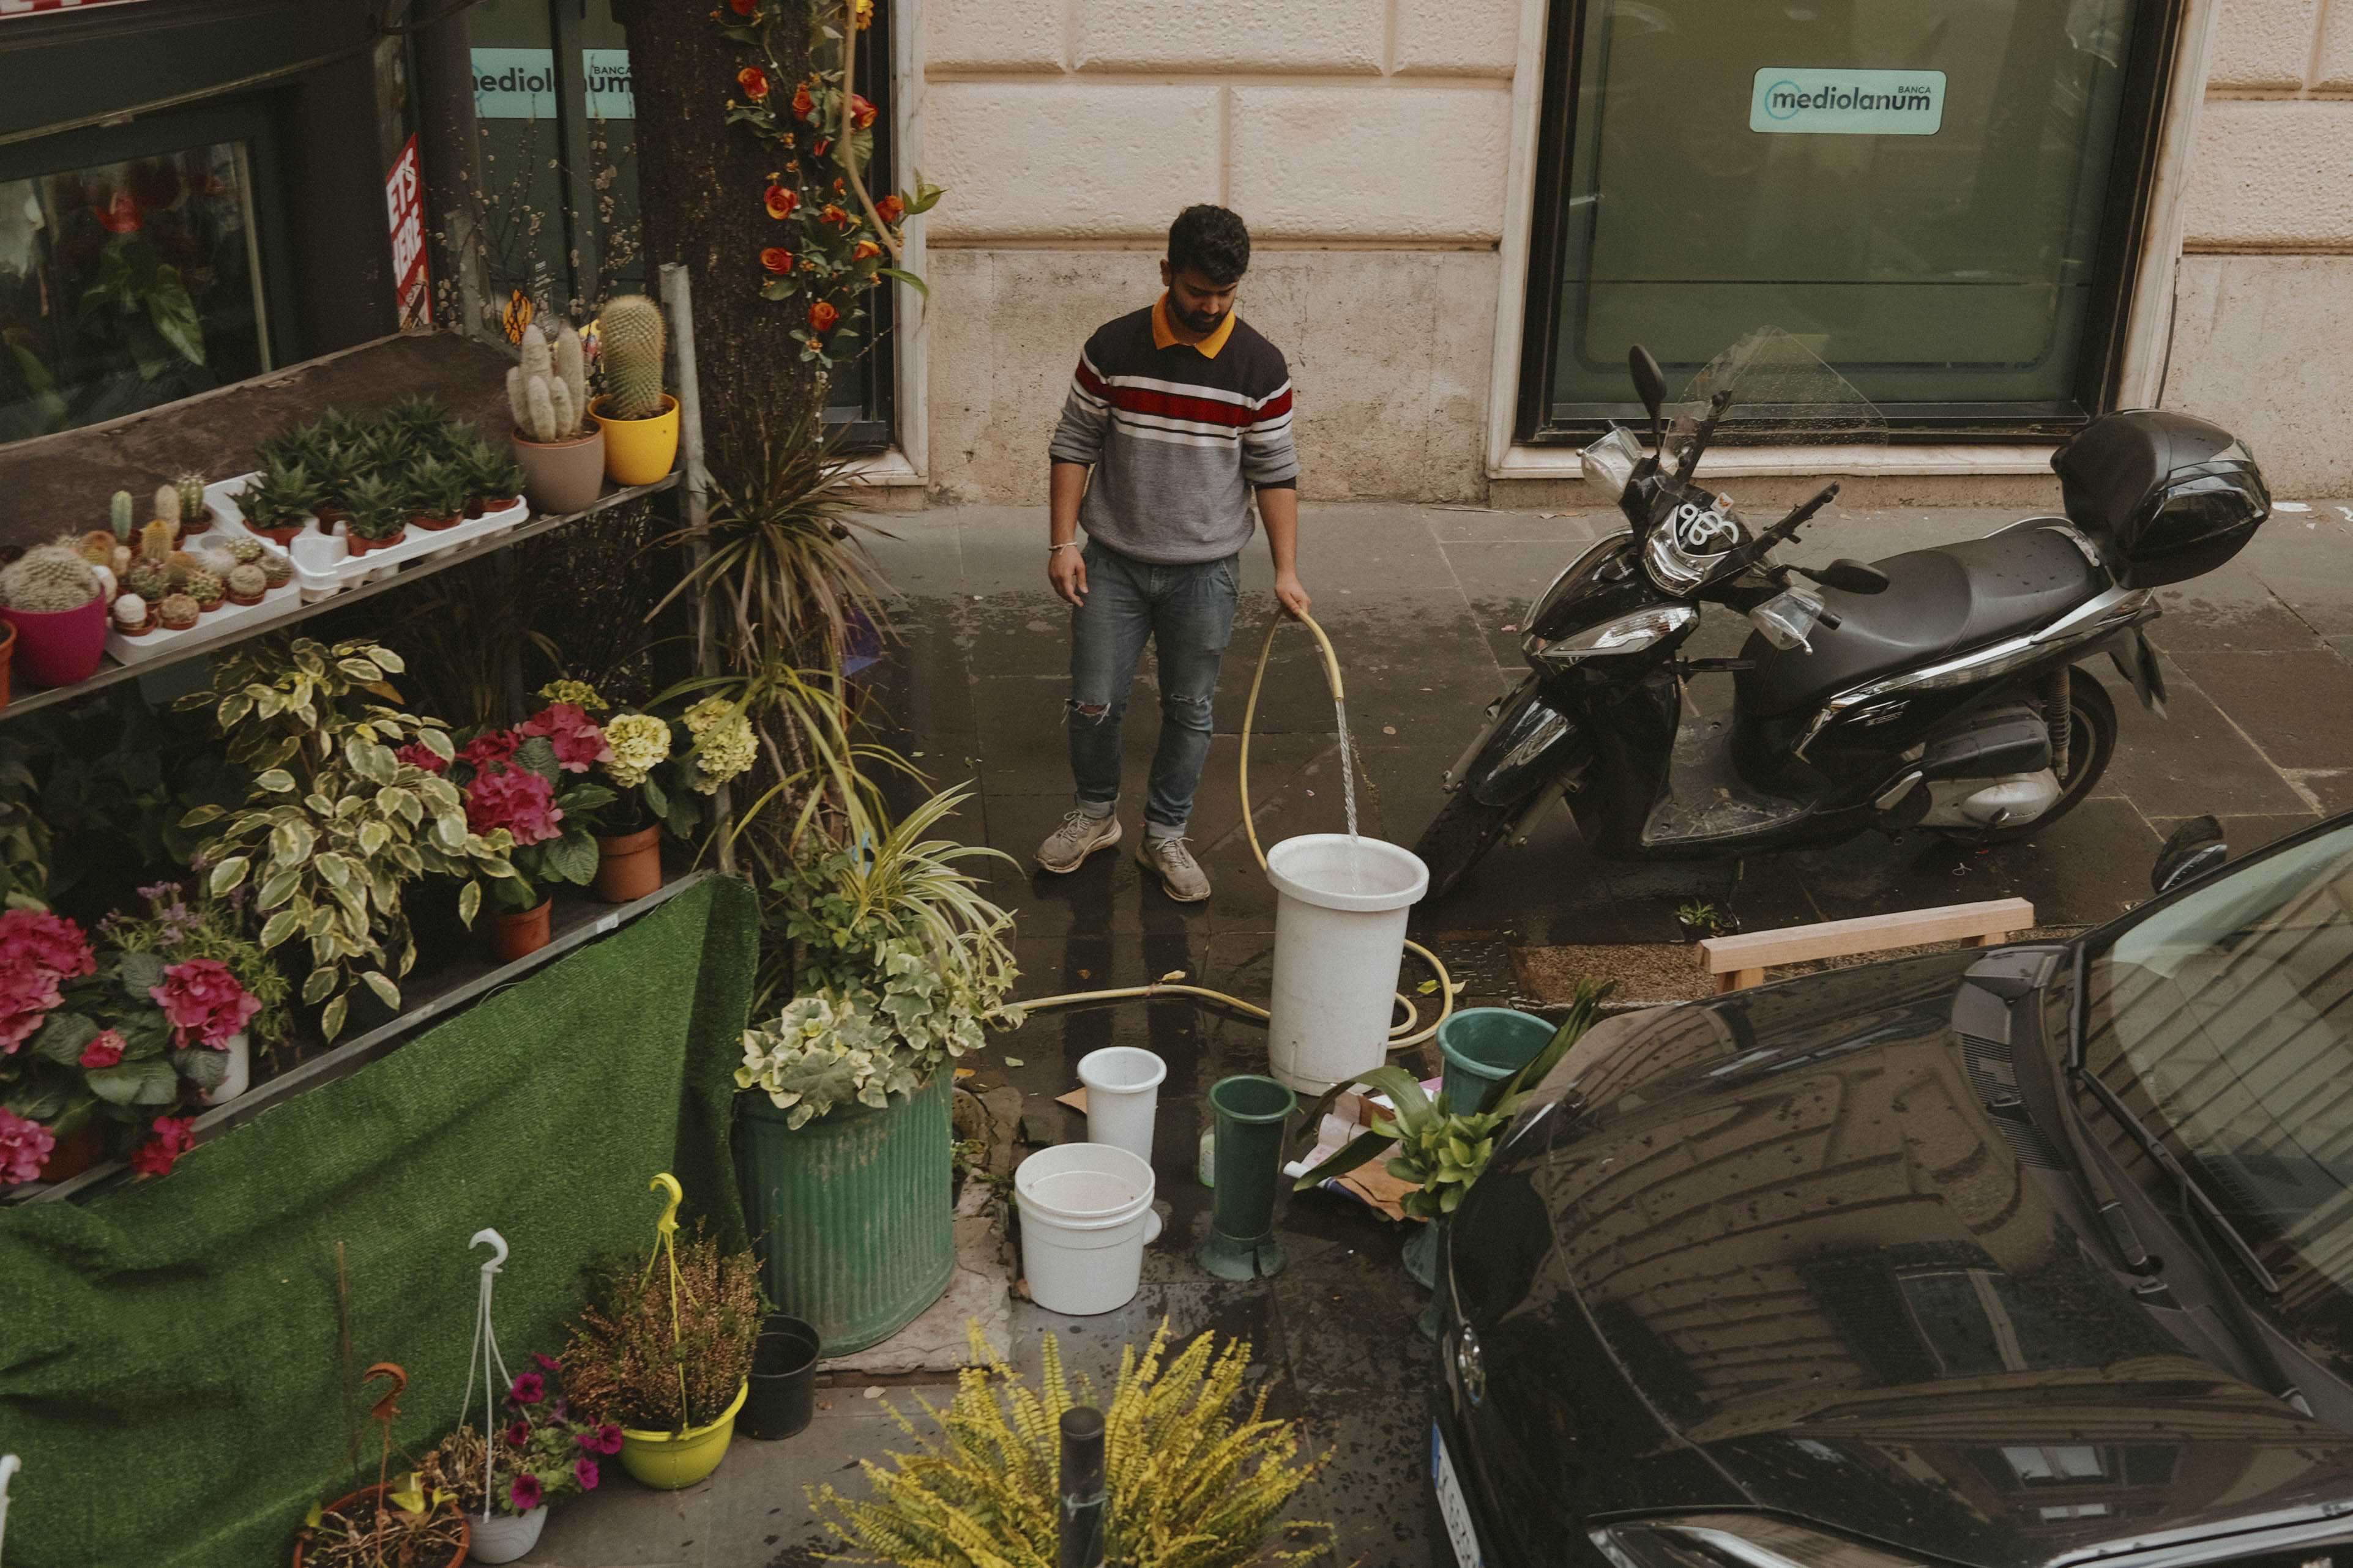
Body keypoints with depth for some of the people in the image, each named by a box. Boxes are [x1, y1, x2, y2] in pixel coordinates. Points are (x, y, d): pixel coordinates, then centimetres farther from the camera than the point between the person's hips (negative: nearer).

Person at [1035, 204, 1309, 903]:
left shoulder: (1260, 366, -6)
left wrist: (1286, 570, -6)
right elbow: (1074, 446, 1)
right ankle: (1096, 812, 30)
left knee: (1190, 711, 9)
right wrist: (1063, 542, -6)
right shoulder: (1114, 348, -7)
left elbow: (1276, 474, 0)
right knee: (1095, 702, 5)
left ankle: (1164, 835, 27)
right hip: (1113, 564, 0)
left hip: (1205, 573, 0)